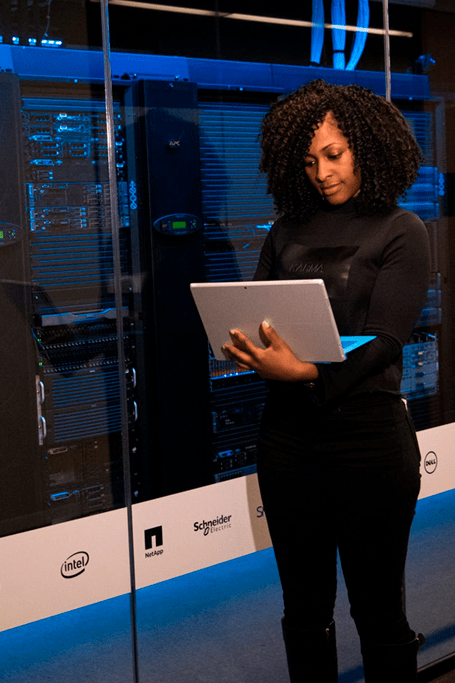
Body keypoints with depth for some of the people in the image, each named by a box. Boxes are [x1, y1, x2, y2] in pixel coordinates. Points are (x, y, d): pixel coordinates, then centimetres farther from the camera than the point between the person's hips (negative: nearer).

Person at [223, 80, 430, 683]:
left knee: (377, 609, 5)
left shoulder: (400, 232, -1)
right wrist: (245, 349, -13)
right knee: (305, 606, 14)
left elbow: (382, 340, -12)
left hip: (368, 431, -4)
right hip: (289, 430, 4)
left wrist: (307, 371, -28)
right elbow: (258, 316, 11)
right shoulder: (288, 233, 13)